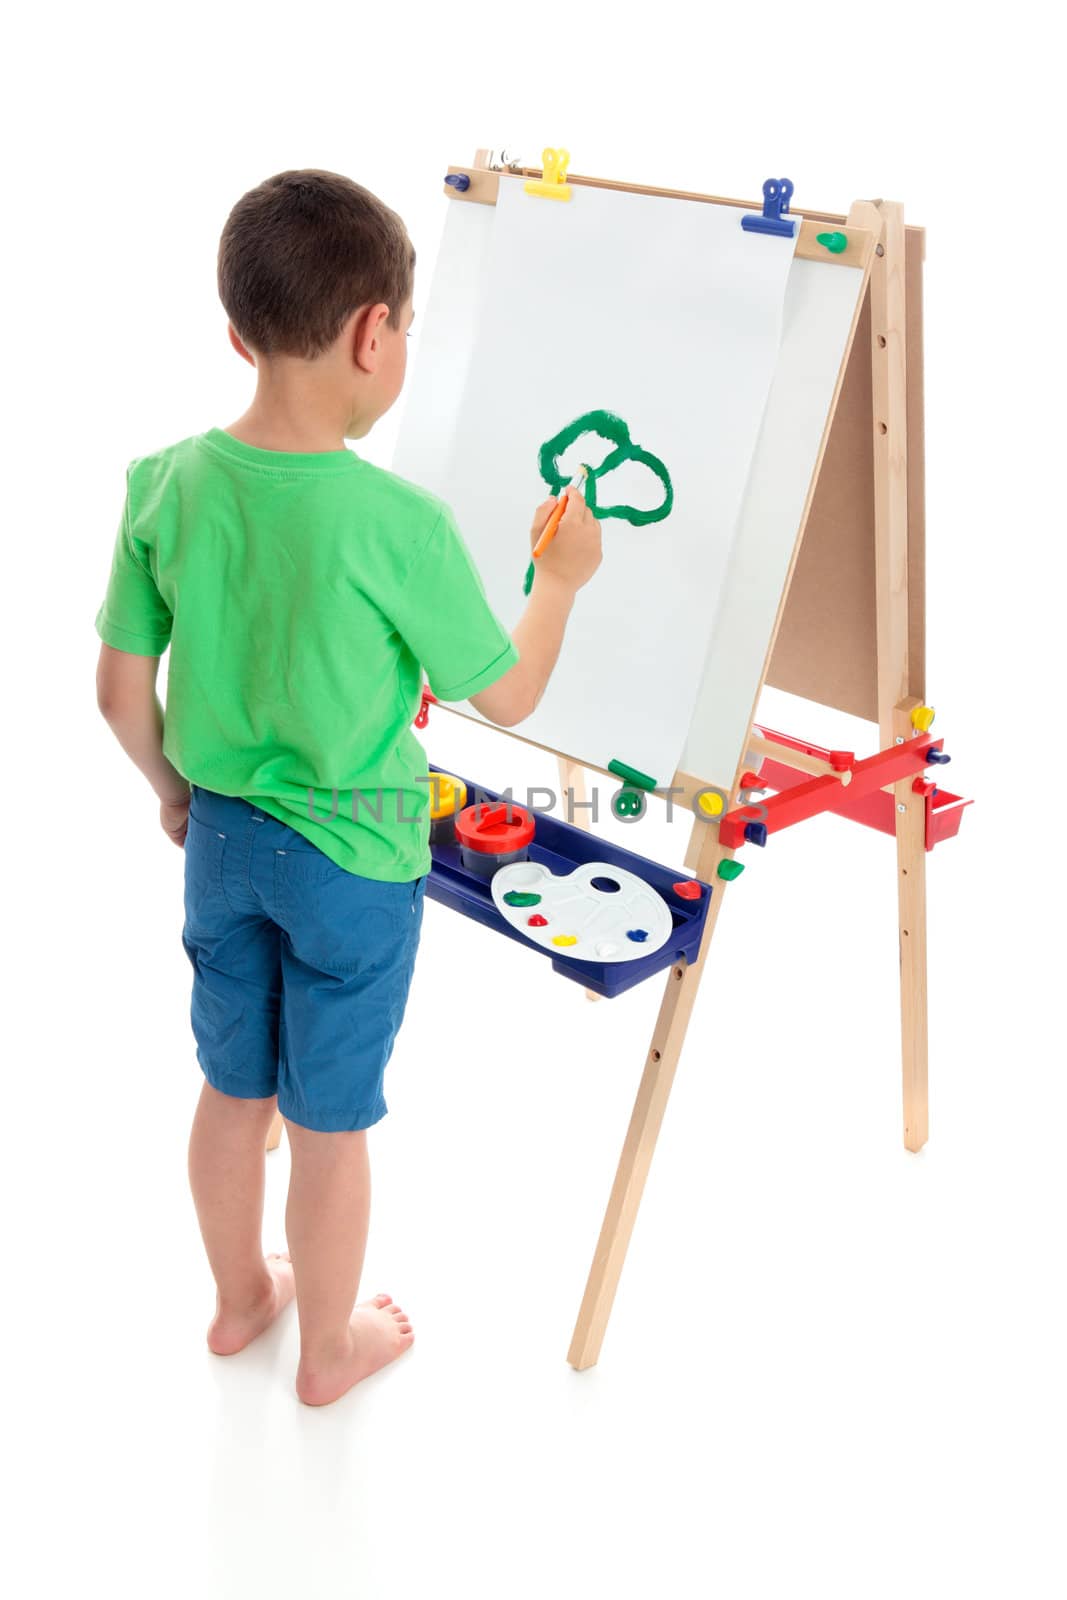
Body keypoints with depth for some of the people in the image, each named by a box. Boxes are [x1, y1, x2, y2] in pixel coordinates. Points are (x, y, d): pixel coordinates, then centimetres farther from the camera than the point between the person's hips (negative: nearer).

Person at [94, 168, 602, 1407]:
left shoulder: (166, 486, -11)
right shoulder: (401, 524, -24)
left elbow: (120, 691, -3)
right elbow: (507, 699, -11)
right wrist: (560, 577, 5)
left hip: (221, 838, 5)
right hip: (353, 861, -4)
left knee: (233, 1089, 24)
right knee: (330, 1124, 15)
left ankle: (239, 1299, 47)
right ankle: (328, 1348, 38)